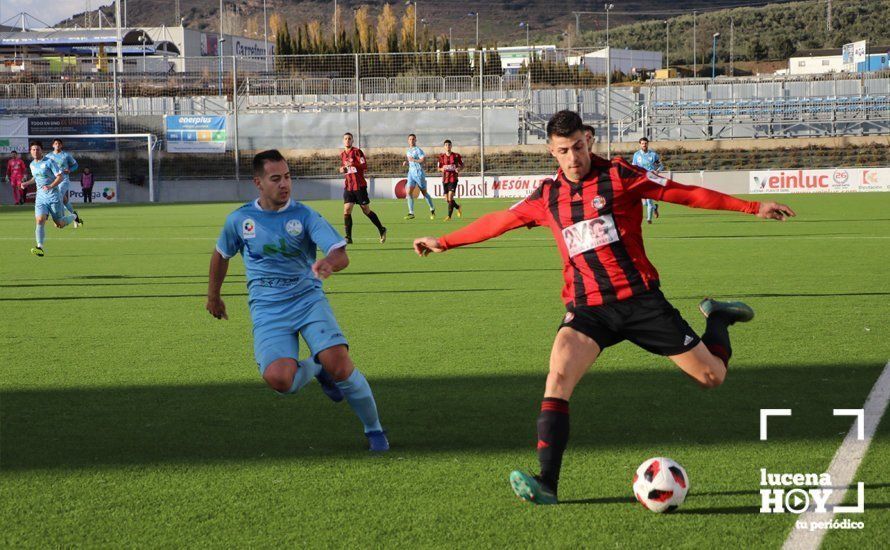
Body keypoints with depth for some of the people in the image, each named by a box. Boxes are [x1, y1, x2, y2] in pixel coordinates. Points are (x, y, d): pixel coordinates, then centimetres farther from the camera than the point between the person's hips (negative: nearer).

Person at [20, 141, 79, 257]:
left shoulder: (49, 162, -10)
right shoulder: (32, 164, 11)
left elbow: (60, 176, -13)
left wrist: (50, 186, -28)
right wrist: (27, 183, 14)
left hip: (53, 196, -4)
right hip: (40, 198, 4)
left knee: (60, 224, 3)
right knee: (40, 220, -19)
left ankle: (74, 216, 36)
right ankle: (40, 247, -18)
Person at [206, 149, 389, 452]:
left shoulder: (304, 215, -3)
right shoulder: (239, 219, 3)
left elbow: (341, 255, -12)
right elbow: (221, 255, 22)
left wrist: (329, 263, -36)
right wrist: (213, 295, 32)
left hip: (308, 299, -1)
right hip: (267, 310, 1)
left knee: (339, 364, -23)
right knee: (278, 378, -25)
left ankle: (374, 430, 2)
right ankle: (315, 370, 13)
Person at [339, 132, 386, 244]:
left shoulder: (357, 151, -5)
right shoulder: (342, 154, 13)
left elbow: (365, 166, -14)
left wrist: (353, 164, -30)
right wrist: (342, 169, 3)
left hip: (359, 186, -5)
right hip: (348, 186, 5)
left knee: (366, 210, 3)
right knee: (346, 210, -9)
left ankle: (382, 230, 21)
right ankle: (348, 238, -7)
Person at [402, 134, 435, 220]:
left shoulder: (418, 150, -9)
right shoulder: (408, 151, 15)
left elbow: (423, 159, -19)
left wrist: (413, 160, -18)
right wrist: (406, 162, 8)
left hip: (419, 173, -6)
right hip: (411, 173, 6)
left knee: (424, 192, 5)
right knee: (409, 192, -10)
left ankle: (432, 210, 24)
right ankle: (411, 213, -10)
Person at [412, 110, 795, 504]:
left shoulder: (618, 176, -2)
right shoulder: (547, 197, 9)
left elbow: (685, 193, -1)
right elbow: (498, 221, 23)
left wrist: (752, 207, -2)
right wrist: (444, 242, 30)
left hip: (639, 298, -2)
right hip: (587, 308, 2)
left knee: (712, 376, 2)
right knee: (558, 373, -27)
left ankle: (717, 318, 36)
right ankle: (546, 483, -31)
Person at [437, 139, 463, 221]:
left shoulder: (456, 155, -1)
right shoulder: (441, 157, 5)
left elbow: (462, 165, 8)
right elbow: (439, 168, 11)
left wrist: (459, 169, -15)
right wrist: (442, 169, -12)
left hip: (453, 179, -4)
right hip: (445, 179, 4)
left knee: (450, 197, -16)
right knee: (447, 199, 6)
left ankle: (449, 215, -12)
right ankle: (458, 207, 34)